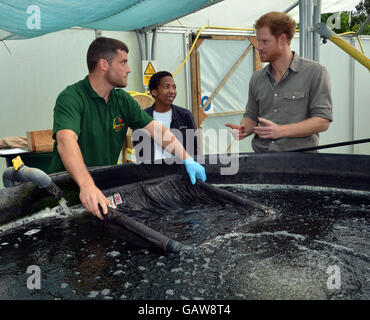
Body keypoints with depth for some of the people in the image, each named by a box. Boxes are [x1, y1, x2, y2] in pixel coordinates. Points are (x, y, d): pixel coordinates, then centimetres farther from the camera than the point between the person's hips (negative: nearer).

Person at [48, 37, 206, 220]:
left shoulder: (122, 99, 7)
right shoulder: (71, 98, -17)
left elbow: (157, 130, 4)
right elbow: (66, 140, -34)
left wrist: (188, 160, -7)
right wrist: (86, 185, -50)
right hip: (68, 186, -5)